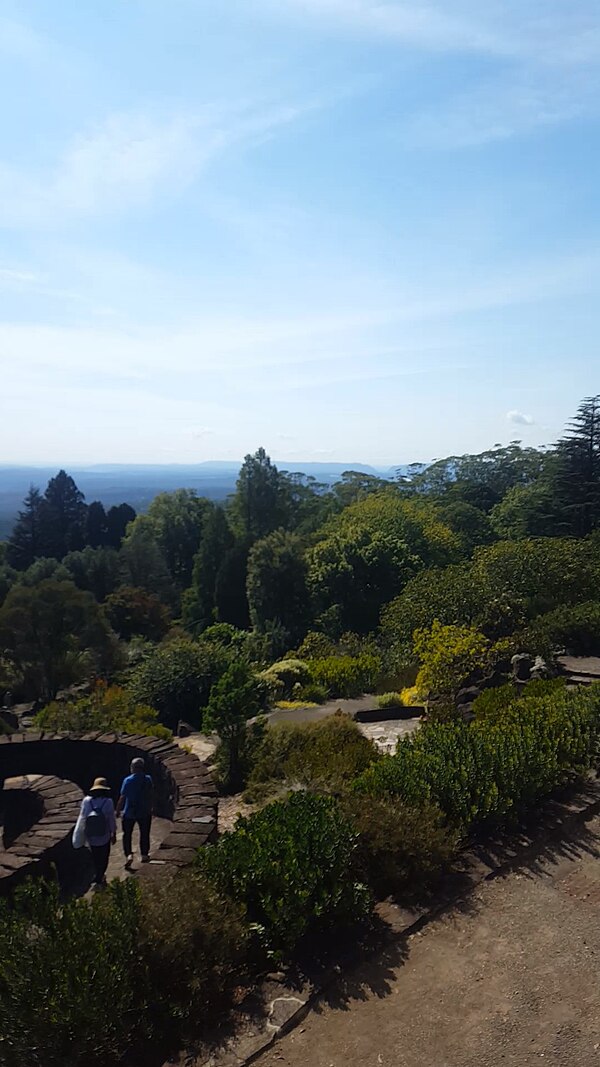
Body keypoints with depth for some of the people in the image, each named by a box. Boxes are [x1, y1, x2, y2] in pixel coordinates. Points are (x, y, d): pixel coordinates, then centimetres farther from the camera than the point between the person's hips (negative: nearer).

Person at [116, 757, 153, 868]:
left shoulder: (127, 780, -14)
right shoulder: (148, 780, -8)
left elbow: (122, 797, -12)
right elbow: (150, 795, 0)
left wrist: (118, 810, 0)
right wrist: (150, 808, 14)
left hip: (129, 812, -2)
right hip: (145, 812, 2)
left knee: (127, 834, 13)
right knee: (144, 834, 17)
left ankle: (128, 854, -1)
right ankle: (144, 855, 25)